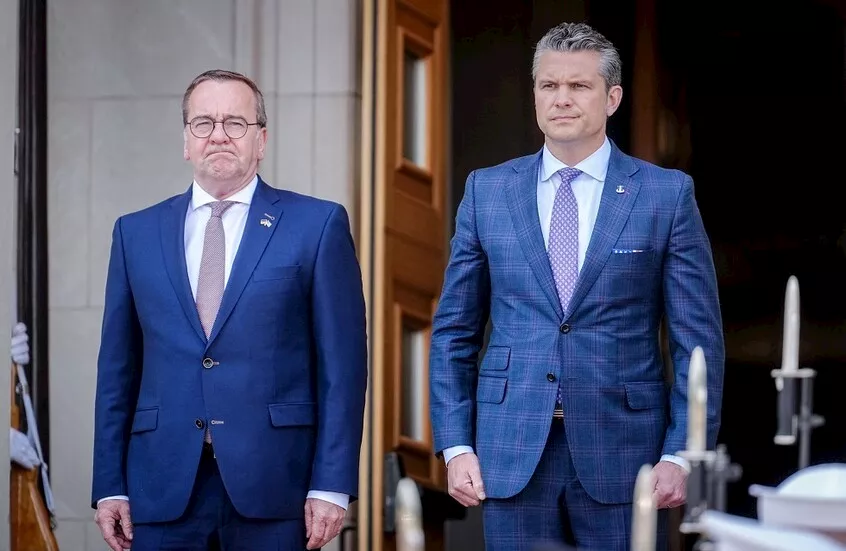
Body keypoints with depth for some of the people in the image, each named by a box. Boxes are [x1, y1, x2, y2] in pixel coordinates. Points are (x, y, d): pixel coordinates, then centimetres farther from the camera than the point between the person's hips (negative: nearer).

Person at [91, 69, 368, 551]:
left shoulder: (318, 225, 4)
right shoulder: (137, 233, 13)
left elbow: (343, 364, 0)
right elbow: (118, 368, 12)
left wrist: (332, 485, -7)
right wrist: (110, 486, 6)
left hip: (272, 489, -2)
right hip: (164, 489, 3)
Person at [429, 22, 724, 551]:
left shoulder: (668, 194, 1)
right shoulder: (487, 191, 7)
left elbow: (699, 338, 0)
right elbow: (455, 332, 10)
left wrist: (680, 453, -7)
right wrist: (455, 446, 1)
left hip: (621, 450, -2)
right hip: (512, 450, 2)